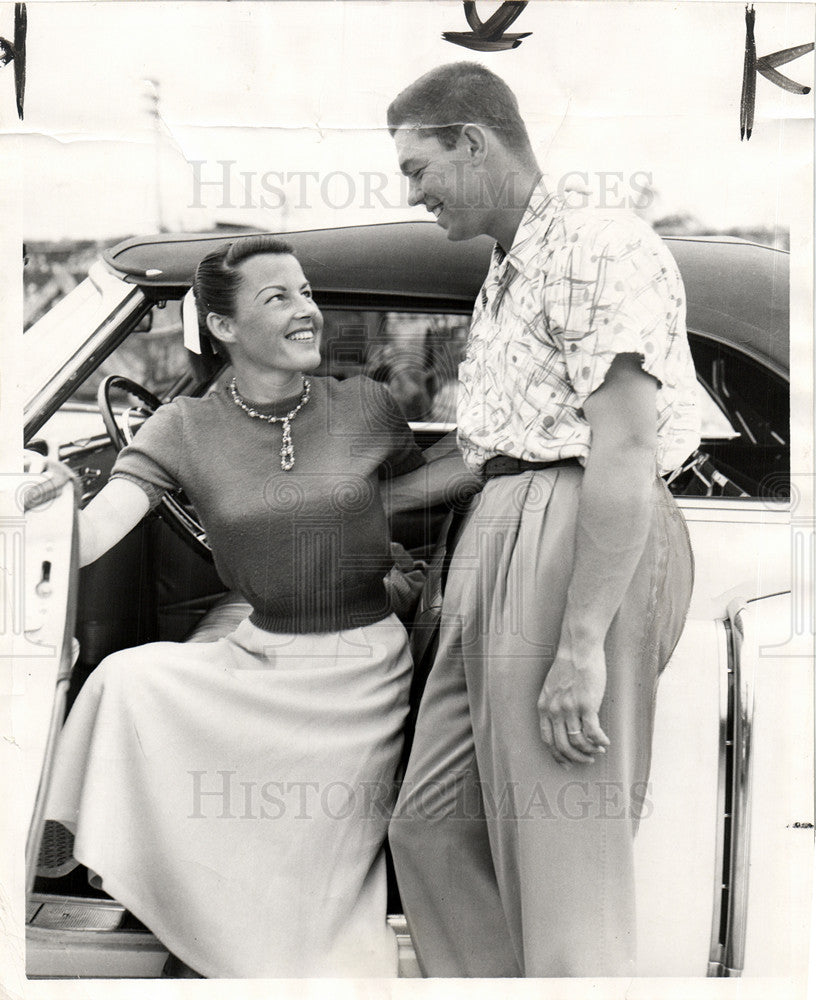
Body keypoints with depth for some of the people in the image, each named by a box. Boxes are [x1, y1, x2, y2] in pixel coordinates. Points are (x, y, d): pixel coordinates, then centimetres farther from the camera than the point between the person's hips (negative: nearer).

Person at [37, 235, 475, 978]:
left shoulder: (365, 407, -3)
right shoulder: (186, 429, -4)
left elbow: (415, 487, 16)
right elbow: (91, 532, -18)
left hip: (362, 666, -1)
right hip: (259, 659, 1)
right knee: (130, 684, -24)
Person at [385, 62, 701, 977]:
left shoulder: (599, 246, -6)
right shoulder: (503, 282, 25)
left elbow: (626, 449, -17)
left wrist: (582, 641, -23)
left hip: (580, 539, -10)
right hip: (499, 538, 10)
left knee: (561, 858, -8)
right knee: (434, 828, 9)